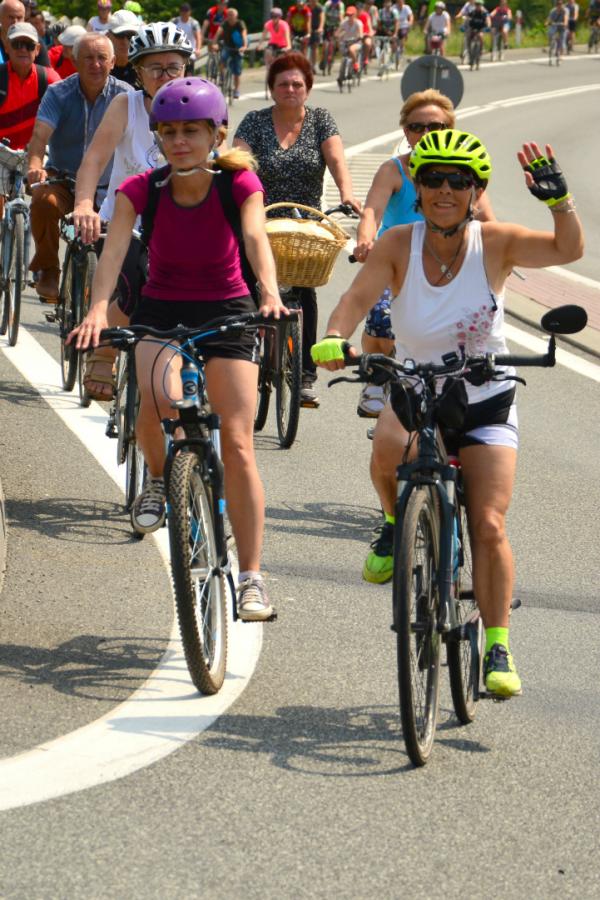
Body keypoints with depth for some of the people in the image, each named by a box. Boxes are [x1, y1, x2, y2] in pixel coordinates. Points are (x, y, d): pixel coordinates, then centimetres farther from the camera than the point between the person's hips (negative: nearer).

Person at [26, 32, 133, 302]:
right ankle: (47, 270, -13)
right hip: (63, 180, -1)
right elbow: (40, 135, -21)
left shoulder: (124, 95, -5)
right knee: (43, 200, -34)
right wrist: (35, 166, -42)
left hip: (108, 186, 1)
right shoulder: (59, 93, -7)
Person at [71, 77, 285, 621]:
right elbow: (115, 249, -26)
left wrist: (270, 293, -50)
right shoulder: (142, 190, -12)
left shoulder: (239, 183, -13)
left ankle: (252, 578, 0)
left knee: (238, 448, -8)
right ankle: (158, 479, 0)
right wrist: (98, 308, -44)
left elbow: (256, 238, -30)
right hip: (161, 311, 0)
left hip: (227, 313, 0)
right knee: (157, 401, -33)